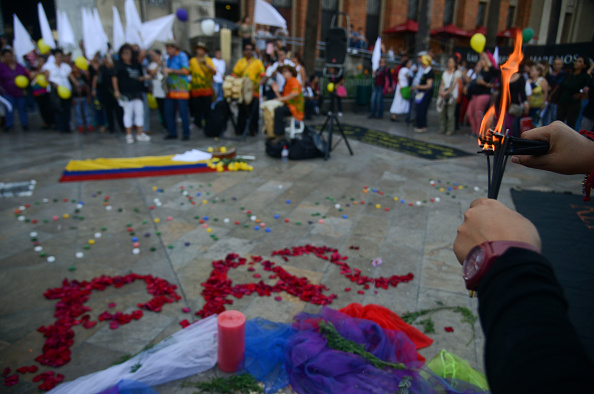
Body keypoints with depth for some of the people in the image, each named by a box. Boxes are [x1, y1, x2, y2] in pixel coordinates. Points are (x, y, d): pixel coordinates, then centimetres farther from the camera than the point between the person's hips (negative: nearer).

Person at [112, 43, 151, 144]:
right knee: (128, 113, -1)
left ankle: (140, 134, 12)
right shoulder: (119, 65, -1)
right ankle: (129, 135, 8)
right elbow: (114, 78, -3)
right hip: (126, 93, -5)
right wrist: (116, 90, -10)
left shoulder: (136, 64, 12)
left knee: (140, 112, 3)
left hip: (137, 91, 5)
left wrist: (144, 77, -1)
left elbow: (139, 77, 21)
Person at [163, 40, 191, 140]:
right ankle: (172, 133, 14)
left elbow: (185, 71, -13)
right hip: (170, 90, 7)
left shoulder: (182, 56, -4)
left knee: (183, 112, -5)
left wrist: (171, 70, -12)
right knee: (168, 112, 4)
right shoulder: (169, 58, 19)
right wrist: (164, 71, 4)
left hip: (181, 90, -7)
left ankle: (186, 134, 3)